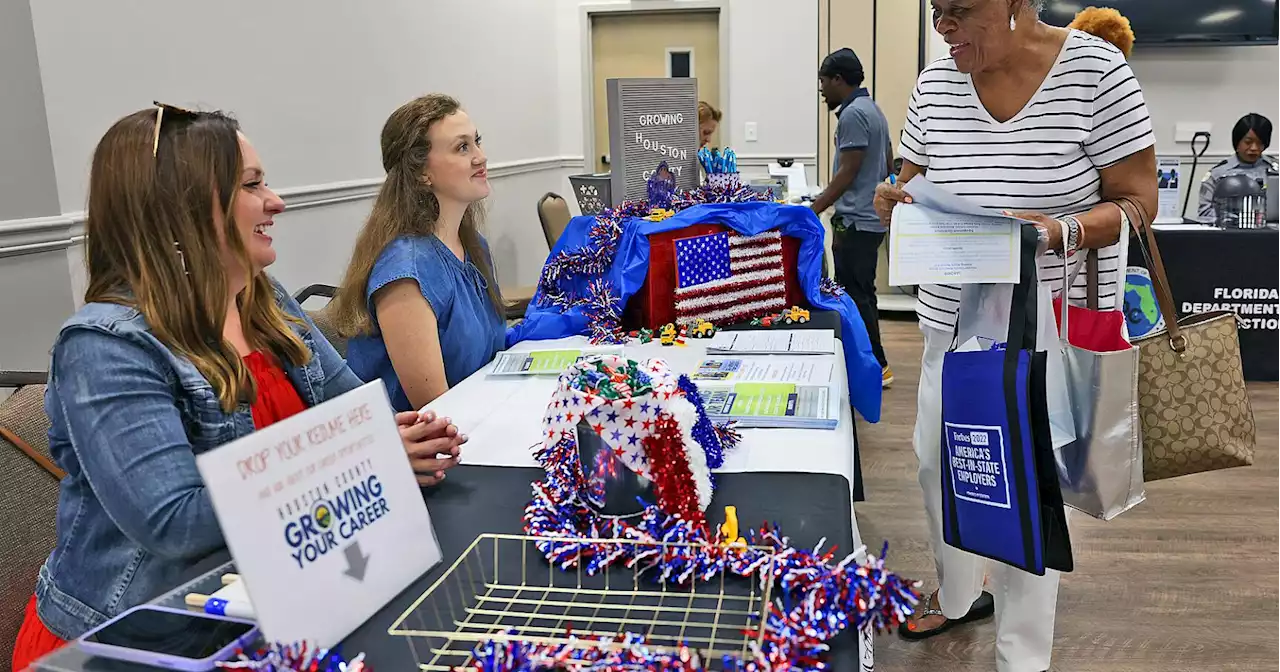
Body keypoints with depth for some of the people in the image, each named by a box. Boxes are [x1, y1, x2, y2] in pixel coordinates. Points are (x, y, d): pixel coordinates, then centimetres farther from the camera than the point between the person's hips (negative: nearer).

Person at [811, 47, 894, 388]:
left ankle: (876, 367, 2)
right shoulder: (872, 109, 17)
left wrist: (812, 212, -16)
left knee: (857, 296, -4)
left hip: (857, 221, -10)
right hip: (872, 216, 11)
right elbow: (888, 164, 22)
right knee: (860, 294, 15)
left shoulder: (853, 114, -15)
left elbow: (847, 173, -19)